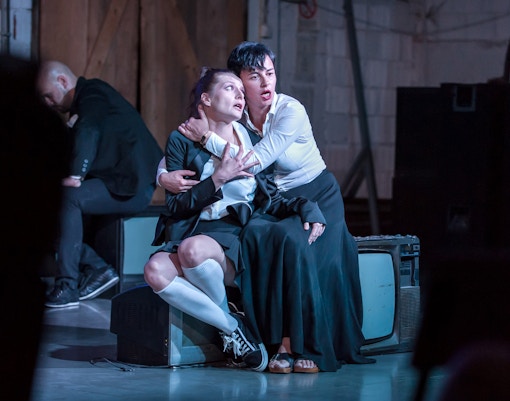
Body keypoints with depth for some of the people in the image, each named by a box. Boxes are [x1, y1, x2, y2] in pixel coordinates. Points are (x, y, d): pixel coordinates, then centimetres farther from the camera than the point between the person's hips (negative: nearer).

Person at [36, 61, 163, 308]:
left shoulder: (93, 95, -9)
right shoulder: (85, 101, 21)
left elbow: (89, 133, -28)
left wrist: (76, 176, -35)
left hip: (132, 188, -10)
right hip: (117, 184, 10)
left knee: (71, 197, -28)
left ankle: (67, 286, -28)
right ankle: (99, 269, -7)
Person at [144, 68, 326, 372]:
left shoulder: (253, 142, 15)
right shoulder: (182, 141, 9)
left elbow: (271, 199, 14)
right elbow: (176, 205, 1)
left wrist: (306, 206, -6)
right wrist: (218, 179, -10)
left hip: (234, 236, -1)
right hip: (190, 231, 1)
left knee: (192, 250, -37)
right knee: (156, 271, -34)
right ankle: (232, 326, -18)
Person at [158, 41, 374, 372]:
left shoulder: (291, 112, -18)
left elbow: (254, 162, -28)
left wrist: (208, 137, -24)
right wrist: (164, 175, -21)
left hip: (317, 197, -3)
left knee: (296, 247, -35)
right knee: (257, 237, -33)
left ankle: (309, 345, -21)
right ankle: (283, 342, -26)